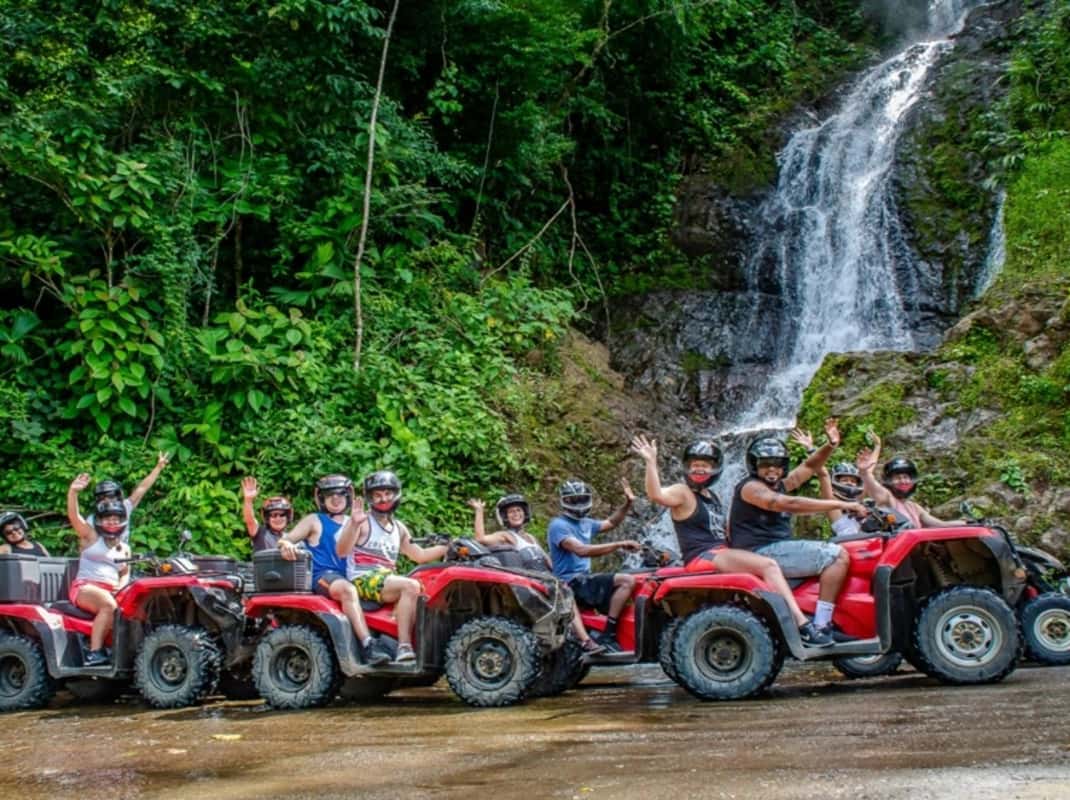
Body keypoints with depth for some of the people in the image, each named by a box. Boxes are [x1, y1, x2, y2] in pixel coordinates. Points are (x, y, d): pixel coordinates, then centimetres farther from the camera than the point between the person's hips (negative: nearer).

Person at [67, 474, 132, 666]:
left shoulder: (124, 548, 23)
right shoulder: (91, 536, 9)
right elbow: (73, 515, -5)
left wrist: (121, 585, -3)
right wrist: (73, 492, -22)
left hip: (111, 591, 5)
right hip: (85, 588, -5)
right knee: (109, 605, -36)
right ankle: (94, 652, -35)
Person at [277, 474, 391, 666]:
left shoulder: (352, 523, 25)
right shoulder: (314, 521, 12)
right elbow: (285, 539, 3)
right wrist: (286, 544, -21)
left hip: (348, 577, 6)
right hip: (322, 577, -5)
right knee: (347, 589, -38)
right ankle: (367, 646, -48)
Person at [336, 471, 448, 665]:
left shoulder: (399, 528, 20)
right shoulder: (363, 522, 0)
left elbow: (420, 555, 23)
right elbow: (342, 551, -14)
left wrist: (448, 547, 12)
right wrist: (353, 524, -29)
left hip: (387, 578, 6)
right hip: (363, 579, -6)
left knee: (422, 593, -21)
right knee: (411, 586, -31)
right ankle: (404, 648, -36)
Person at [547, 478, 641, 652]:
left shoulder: (585, 523, 17)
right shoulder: (558, 525, -11)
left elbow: (611, 523, 34)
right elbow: (581, 550, -25)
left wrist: (628, 504, 18)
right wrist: (619, 544, -28)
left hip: (585, 579, 10)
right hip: (571, 582, -10)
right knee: (627, 581, -22)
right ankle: (607, 636, -24)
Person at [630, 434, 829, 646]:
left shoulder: (712, 497, 22)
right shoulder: (682, 493, -4)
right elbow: (656, 495, -26)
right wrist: (651, 463, -36)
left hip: (722, 553, 9)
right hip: (703, 557, -9)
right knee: (768, 566, -21)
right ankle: (802, 625, -23)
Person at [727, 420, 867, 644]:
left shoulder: (779, 485, 21)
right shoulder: (751, 487, -9)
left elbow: (809, 467, 20)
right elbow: (790, 504, -21)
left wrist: (830, 445, 1)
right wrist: (839, 504, -22)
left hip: (777, 550, 10)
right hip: (761, 553, -10)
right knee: (837, 555, -17)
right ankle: (818, 629, -25)